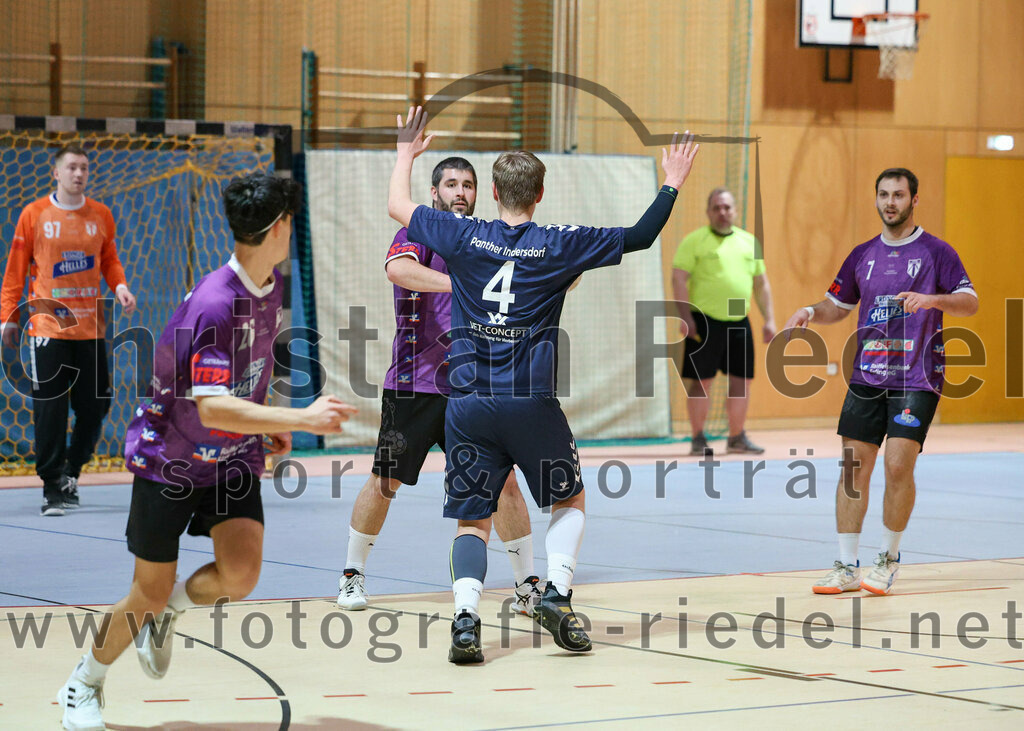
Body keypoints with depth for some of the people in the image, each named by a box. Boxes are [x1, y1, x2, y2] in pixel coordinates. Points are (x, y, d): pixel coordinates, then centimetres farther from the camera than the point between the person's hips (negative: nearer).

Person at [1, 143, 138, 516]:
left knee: (94, 407, 3)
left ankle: (70, 472, 23)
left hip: (91, 327, 3)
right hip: (47, 326, -3)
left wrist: (120, 286, -4)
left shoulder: (101, 215, 7)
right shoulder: (34, 215, -1)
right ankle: (52, 488, 2)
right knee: (50, 411, -5)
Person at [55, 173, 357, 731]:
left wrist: (269, 424, 13)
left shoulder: (269, 287, -3)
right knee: (149, 594, 1)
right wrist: (301, 418, -40)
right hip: (168, 459, -6)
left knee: (239, 576, -16)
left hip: (234, 457, 6)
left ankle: (165, 611, 17)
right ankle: (84, 685, 27)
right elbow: (212, 408, -36)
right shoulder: (212, 306, -29)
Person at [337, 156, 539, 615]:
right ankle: (352, 575, 22)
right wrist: (460, 282, -38)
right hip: (413, 383, -4)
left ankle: (527, 585, 5)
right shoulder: (418, 236, -5)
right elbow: (398, 268, -29)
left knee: (504, 483, -4)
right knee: (384, 483, 4)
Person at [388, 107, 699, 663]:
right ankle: (557, 592, 1)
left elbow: (397, 207, 15)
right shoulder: (560, 245, -1)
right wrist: (672, 184, 19)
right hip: (532, 404, -1)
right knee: (569, 500, 20)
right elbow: (639, 236, 7)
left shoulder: (463, 236, 0)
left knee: (473, 519, 6)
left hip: (468, 403, 1)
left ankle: (465, 617, -15)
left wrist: (406, 153, 31)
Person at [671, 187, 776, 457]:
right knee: (700, 381, -2)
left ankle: (737, 437, 17)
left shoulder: (749, 242, 15)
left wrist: (769, 320, 13)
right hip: (704, 322, -5)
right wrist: (685, 317, -15)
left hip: (739, 323, 5)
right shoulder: (694, 241, -1)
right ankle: (698, 439, 6)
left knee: (741, 381, 6)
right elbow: (679, 278, -6)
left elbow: (761, 283, 19)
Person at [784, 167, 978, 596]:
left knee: (898, 465, -14)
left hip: (916, 380, -4)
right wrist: (810, 312, 1)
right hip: (866, 379, 4)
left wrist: (931, 299, -25)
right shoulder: (862, 255, 13)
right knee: (854, 468, 0)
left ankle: (889, 559, 3)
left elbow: (970, 303, -7)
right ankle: (847, 568, 5)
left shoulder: (935, 252, -1)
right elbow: (838, 307, 22)